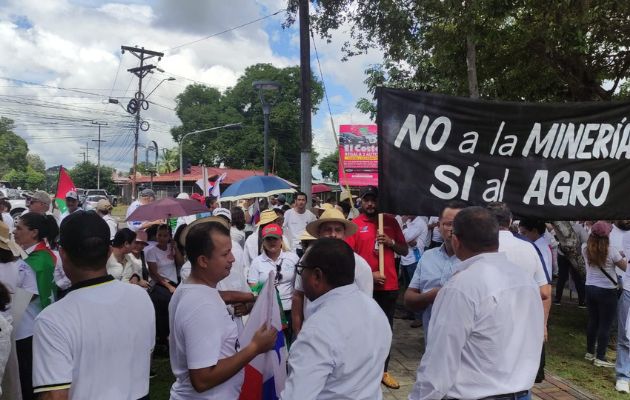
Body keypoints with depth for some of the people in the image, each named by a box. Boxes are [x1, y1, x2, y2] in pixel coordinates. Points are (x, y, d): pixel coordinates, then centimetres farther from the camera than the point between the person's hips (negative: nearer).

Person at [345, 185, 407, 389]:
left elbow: (405, 251, 9)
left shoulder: (391, 221, 5)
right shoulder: (354, 225, -4)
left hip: (389, 285, 3)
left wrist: (391, 242, -11)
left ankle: (383, 370, 26)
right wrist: (368, 274, -14)